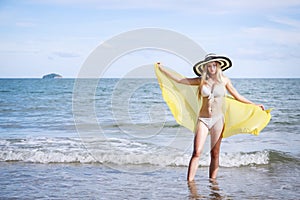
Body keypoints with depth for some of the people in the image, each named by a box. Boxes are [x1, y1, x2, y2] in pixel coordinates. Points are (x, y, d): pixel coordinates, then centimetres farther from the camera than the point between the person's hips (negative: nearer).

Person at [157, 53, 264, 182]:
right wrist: (162, 69, 6)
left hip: (218, 119, 0)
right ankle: (190, 181, -8)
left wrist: (254, 104, 13)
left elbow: (237, 96, 13)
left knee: (215, 153, 3)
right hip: (203, 119, 0)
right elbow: (179, 80, 5)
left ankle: (212, 180, 11)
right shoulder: (201, 80, 3)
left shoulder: (224, 80, 4)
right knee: (197, 152, -9)